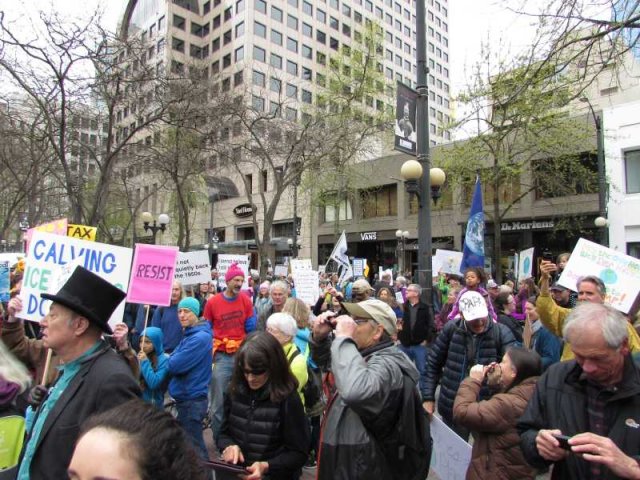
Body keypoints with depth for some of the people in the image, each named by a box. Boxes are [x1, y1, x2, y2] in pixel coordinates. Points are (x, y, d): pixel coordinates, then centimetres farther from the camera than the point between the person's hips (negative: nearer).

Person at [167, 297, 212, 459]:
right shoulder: (190, 334, 10)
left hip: (192, 399, -10)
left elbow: (175, 365, -25)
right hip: (186, 397, 10)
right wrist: (173, 359, -8)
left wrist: (170, 359, -5)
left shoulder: (200, 337, -22)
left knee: (194, 447, 2)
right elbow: (176, 359, 12)